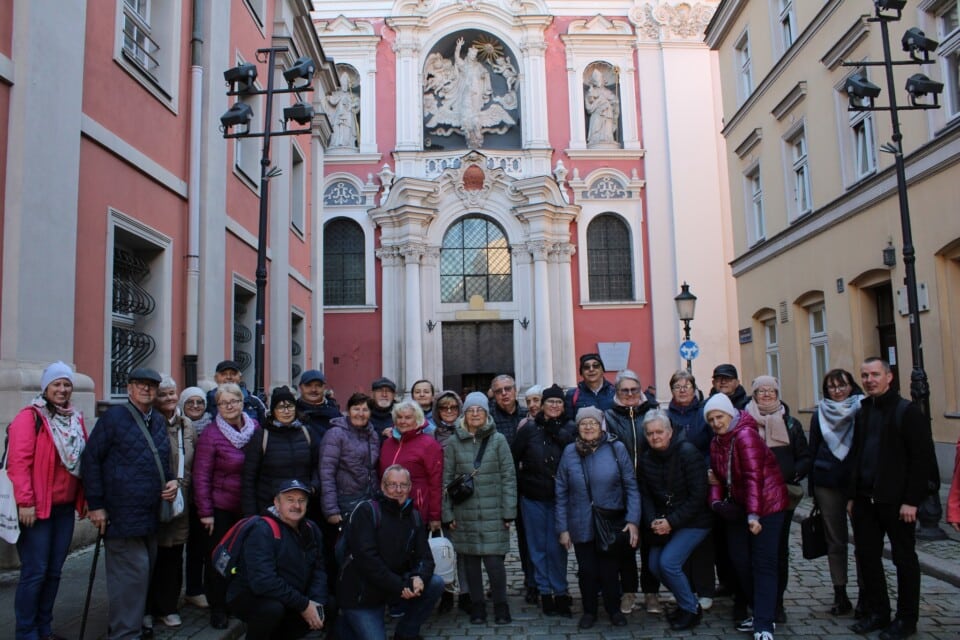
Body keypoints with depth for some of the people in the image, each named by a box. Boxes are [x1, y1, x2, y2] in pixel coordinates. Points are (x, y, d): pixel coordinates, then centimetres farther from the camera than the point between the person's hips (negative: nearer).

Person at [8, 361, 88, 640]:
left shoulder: (76, 418, 11)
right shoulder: (29, 417, -9)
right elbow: (19, 463, -16)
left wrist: (85, 497, 12)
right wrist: (25, 502, -20)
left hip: (65, 507, 6)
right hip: (36, 507, -6)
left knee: (54, 570, 13)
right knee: (35, 571, -2)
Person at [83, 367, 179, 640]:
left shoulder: (158, 421, 13)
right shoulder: (114, 417, -7)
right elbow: (91, 459, -9)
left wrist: (171, 481, 3)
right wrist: (95, 504, -11)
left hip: (151, 514, 7)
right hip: (122, 513, -7)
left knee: (146, 572, 13)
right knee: (133, 573, -6)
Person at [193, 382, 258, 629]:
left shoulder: (255, 428, 1)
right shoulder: (211, 434, -11)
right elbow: (201, 476, -11)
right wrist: (205, 512, -12)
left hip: (249, 507, 4)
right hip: (221, 508, -3)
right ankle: (218, 608, 23)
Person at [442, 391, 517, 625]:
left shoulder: (498, 440, 0)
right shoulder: (453, 442, 3)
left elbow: (508, 477, 0)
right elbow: (446, 480, 4)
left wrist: (509, 511, -4)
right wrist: (447, 514, 1)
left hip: (493, 514, -1)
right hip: (465, 514, 1)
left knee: (494, 561, -4)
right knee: (471, 562, 8)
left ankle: (501, 608, 15)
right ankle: (477, 607, 24)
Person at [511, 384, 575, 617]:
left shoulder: (570, 429, -1)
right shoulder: (529, 430, 0)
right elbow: (513, 458, 3)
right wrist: (520, 482, 0)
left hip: (560, 497, -1)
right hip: (533, 497, 1)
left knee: (557, 546, 0)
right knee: (538, 546, 7)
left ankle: (560, 592, 14)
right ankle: (545, 592, 19)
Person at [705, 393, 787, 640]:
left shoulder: (745, 435, -20)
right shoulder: (716, 443, 7)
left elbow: (754, 475, -26)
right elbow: (719, 477, 11)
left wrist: (754, 513, -30)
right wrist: (716, 500, -8)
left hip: (766, 505, -8)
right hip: (739, 508, 8)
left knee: (763, 564, -7)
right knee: (740, 561, 11)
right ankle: (761, 612, 25)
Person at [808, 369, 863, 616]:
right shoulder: (819, 415, 6)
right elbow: (813, 451, 8)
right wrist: (813, 488, 5)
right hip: (828, 484, 2)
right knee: (835, 540, 8)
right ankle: (840, 594, 16)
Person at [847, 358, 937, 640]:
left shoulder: (908, 411, -8)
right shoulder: (863, 412, 12)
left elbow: (924, 458, -12)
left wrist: (911, 500, -15)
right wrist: (852, 495, 11)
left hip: (896, 500, -6)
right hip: (865, 499, 6)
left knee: (904, 559, 8)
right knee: (866, 556, 10)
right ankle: (877, 612, 24)